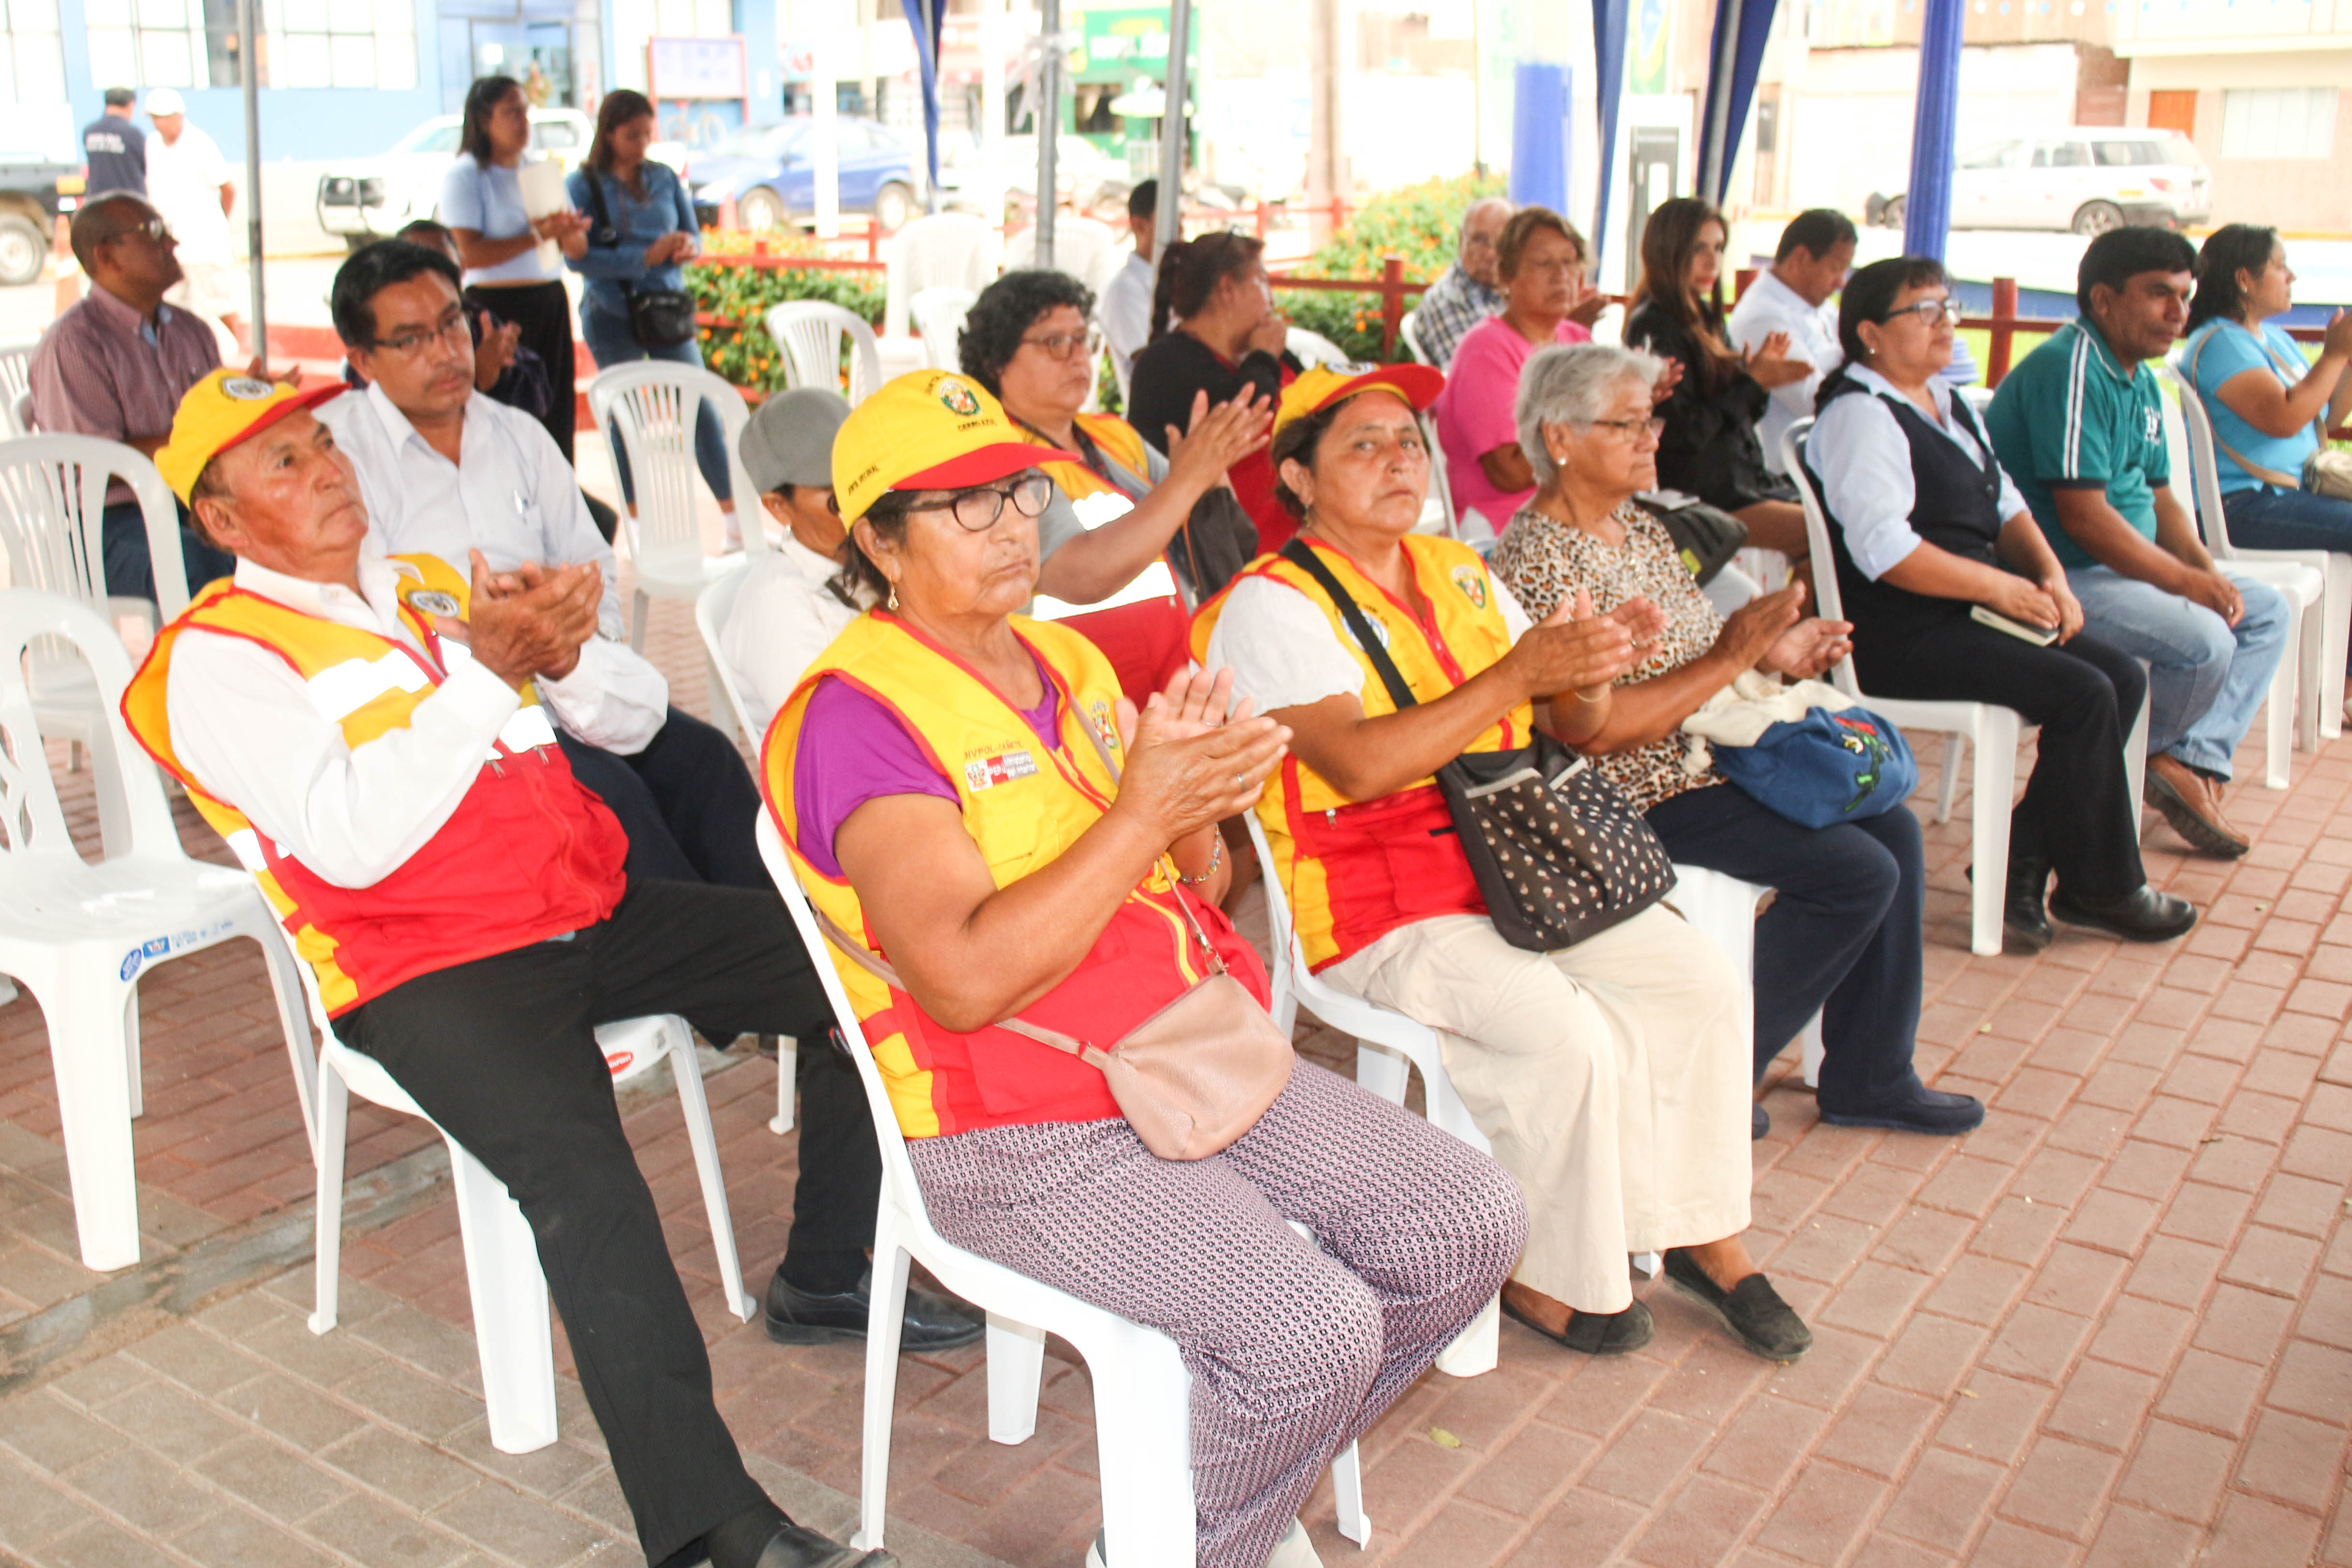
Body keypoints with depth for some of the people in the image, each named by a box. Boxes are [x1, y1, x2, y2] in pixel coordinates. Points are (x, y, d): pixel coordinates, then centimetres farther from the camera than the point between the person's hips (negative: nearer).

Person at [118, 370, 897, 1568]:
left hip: (591, 918, 7)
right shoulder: (218, 657, -3)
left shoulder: (430, 586, 16)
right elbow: (353, 842, -19)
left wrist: (565, 653, -7)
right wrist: (481, 665, -20)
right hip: (428, 971, -7)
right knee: (581, 1173, -32)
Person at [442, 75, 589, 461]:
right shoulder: (465, 176, -3)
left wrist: (569, 230, -10)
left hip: (551, 301, 6)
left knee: (559, 409, 4)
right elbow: (468, 253, -15)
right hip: (499, 304, -6)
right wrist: (536, 237, -19)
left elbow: (578, 248, 14)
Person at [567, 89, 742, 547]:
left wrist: (688, 246, -13)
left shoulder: (665, 177, 6)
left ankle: (734, 517, 2)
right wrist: (646, 256, -21)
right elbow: (579, 257, -13)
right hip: (612, 316, -2)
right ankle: (636, 522, 20)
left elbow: (694, 232, 12)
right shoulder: (583, 185, -5)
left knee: (701, 407, -4)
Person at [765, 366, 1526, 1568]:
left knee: (1469, 1223, -1)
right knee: (1313, 1331, -24)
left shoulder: (1065, 661, 11)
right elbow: (969, 978, -26)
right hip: (1022, 1142, -8)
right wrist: (1143, 812, -26)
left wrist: (1201, 803, -9)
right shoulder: (858, 714, -14)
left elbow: (1191, 887, 14)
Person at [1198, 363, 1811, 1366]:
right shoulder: (1273, 607, -10)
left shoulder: (1460, 573, 14)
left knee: (1700, 981, -7)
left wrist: (1593, 671, -10)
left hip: (1513, 869, 7)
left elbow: (1565, 727, 14)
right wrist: (1520, 671, -26)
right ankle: (1541, 1277, -1)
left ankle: (1705, 1237, 10)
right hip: (1378, 914, -7)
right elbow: (1360, 765, -25)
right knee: (1565, 1035, -25)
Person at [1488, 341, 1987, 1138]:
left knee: (1894, 831, 4)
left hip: (1712, 754, 10)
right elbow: (1599, 728, -25)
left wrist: (1775, 652, -1)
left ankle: (1868, 1078, 13)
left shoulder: (1636, 524, 11)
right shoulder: (1537, 559, -19)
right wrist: (1733, 658, -23)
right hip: (1642, 793, -10)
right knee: (1857, 872, -14)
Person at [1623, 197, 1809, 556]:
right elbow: (1681, 434, -17)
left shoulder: (1703, 319, 16)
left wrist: (1760, 375, 0)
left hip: (1742, 482, 9)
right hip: (1699, 498, -9)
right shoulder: (1653, 328, -11)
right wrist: (1752, 383, -13)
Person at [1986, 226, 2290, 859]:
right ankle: (2144, 759, 2)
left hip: (2124, 568, 11)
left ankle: (2193, 761, -6)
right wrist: (2184, 581, -17)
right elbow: (2084, 518, -24)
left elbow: (2159, 496, 19)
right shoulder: (2070, 371, -18)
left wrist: (2206, 568, 0)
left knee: (2266, 610, 8)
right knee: (2205, 640, -26)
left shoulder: (2140, 380, 14)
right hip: (2058, 578, -11)